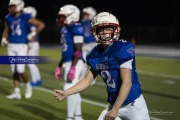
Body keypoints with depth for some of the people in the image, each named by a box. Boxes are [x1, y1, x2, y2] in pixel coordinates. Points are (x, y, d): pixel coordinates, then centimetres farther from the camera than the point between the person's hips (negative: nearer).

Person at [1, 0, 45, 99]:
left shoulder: (25, 18, -10)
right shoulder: (9, 18, 6)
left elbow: (41, 25, -6)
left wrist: (33, 34, -8)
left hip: (22, 46, -5)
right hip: (11, 46, 5)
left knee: (20, 70, -11)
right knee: (14, 70, 7)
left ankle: (28, 85, 16)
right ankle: (17, 92, 13)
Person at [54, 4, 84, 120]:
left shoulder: (76, 28, -14)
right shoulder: (65, 29, 14)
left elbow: (78, 50, -18)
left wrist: (73, 68, -23)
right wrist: (60, 66, 22)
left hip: (74, 63, -10)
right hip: (67, 62, 10)